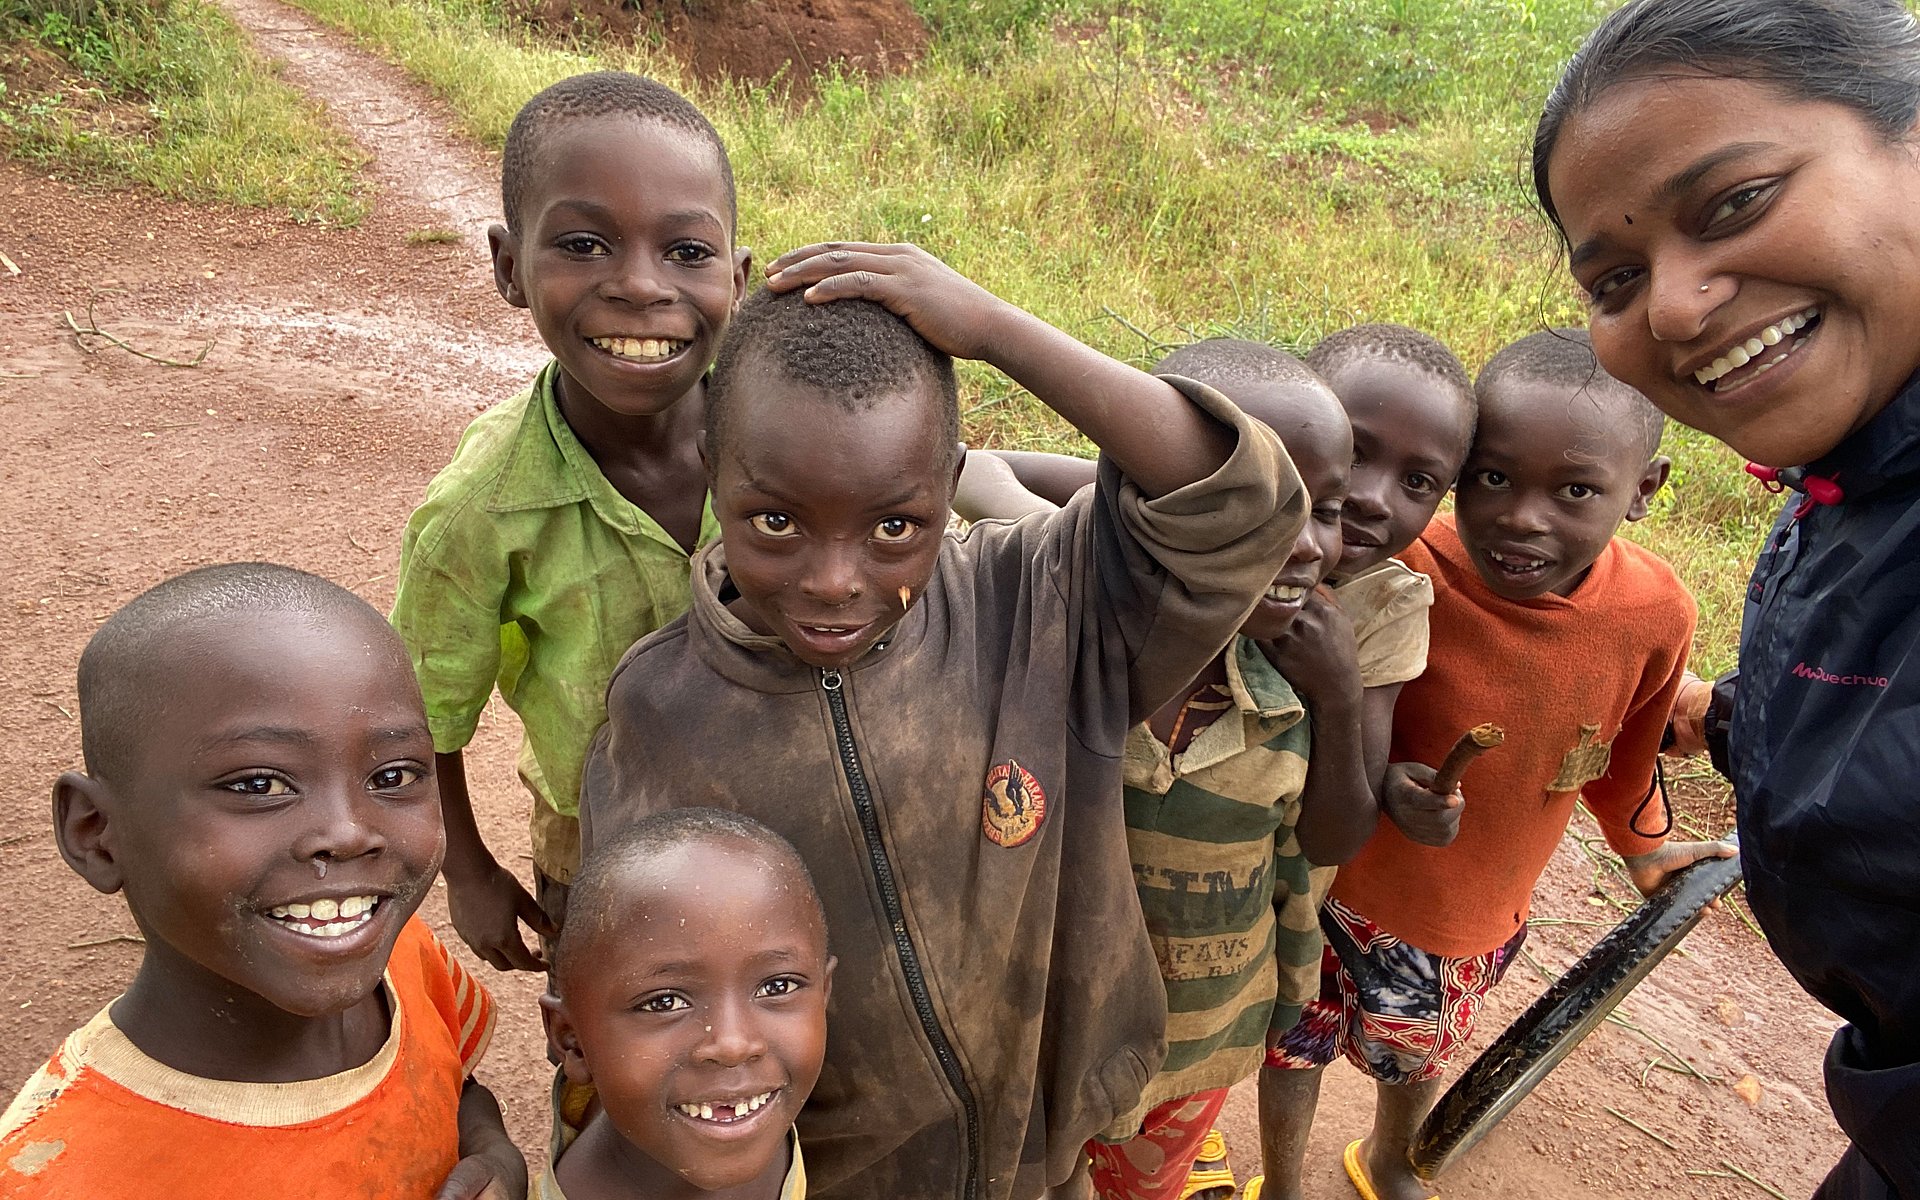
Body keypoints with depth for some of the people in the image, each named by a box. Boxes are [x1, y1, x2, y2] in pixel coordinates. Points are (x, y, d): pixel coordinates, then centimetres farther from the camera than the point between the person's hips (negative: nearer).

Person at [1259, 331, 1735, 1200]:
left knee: (1418, 1056, 28)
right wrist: (1380, 783, -33)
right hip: (1339, 891, -3)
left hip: (1480, 916, 4)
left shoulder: (1656, 613, -19)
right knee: (1297, 1043, 18)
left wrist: (1640, 846, 20)